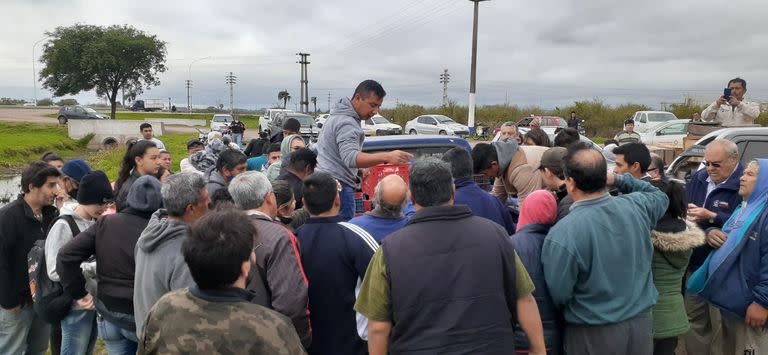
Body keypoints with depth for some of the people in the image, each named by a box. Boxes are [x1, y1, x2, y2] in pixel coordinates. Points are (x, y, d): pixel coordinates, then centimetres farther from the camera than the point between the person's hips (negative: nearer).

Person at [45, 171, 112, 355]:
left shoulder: (96, 223, 6)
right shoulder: (64, 225, -14)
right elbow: (54, 271, -19)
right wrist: (95, 267, -20)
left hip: (97, 302, 7)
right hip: (78, 306, -6)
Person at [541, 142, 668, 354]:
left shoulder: (562, 234, -26)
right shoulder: (637, 206, -10)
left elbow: (558, 296, -17)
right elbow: (660, 197, 15)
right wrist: (619, 180, 10)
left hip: (593, 335, -4)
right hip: (641, 323, 4)